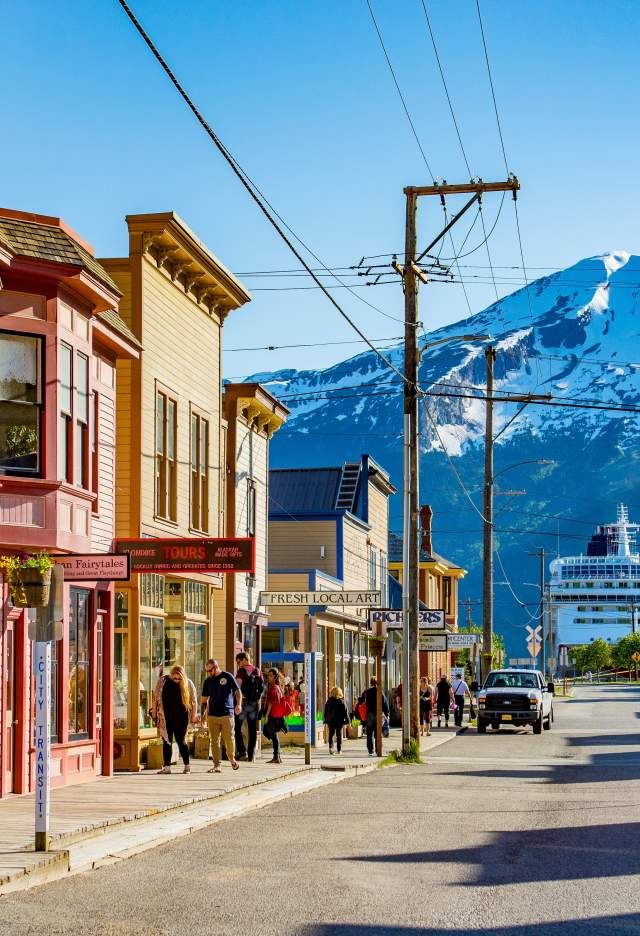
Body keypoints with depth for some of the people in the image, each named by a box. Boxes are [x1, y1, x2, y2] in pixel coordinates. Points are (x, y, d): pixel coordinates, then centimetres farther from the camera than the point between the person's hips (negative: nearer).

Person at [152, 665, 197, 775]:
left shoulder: (188, 684, -2)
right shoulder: (162, 682, 0)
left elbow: (193, 701, 3)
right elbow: (155, 699, 6)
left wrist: (193, 717, 0)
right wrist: (154, 715, 3)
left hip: (181, 718, -2)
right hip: (166, 719, 2)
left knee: (181, 741, 0)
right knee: (166, 741, 1)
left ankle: (187, 766, 9)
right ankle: (166, 767, 3)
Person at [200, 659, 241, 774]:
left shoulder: (227, 677, 1)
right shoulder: (207, 681, 12)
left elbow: (238, 691, 2)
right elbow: (204, 699, 17)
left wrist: (238, 704, -13)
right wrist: (203, 714, 8)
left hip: (227, 714, -3)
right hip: (212, 715, 3)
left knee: (229, 739, -2)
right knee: (214, 741, 1)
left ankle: (232, 759, 23)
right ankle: (217, 765, 4)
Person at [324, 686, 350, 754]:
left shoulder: (329, 701, 1)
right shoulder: (341, 701, -6)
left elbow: (326, 712, 7)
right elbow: (345, 712, -5)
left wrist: (326, 721, 14)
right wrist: (347, 721, 0)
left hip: (330, 721, 1)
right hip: (339, 721, -1)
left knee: (331, 734, 10)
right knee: (339, 735, 7)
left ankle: (330, 746, -10)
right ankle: (339, 749, 7)